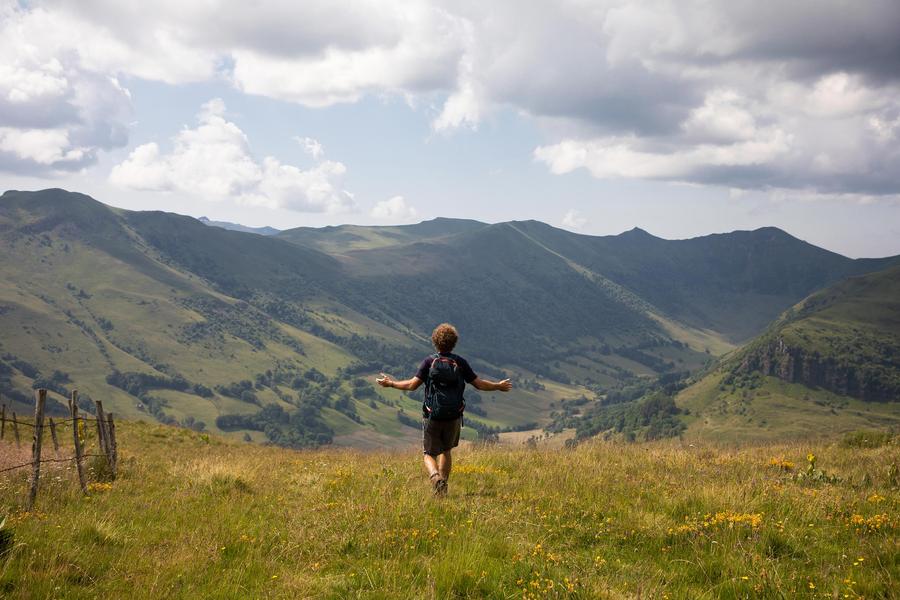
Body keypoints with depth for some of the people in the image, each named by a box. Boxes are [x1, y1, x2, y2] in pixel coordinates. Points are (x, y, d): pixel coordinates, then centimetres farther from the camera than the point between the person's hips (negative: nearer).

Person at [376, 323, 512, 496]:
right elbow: (478, 384, 2)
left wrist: (390, 384, 4)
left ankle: (435, 477, -21)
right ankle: (442, 488, 24)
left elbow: (412, 384, -11)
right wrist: (499, 386, 19)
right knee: (446, 451, 24)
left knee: (430, 454, 9)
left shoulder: (429, 361, -6)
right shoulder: (460, 362, -1)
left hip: (432, 416, -2)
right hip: (453, 417, 2)